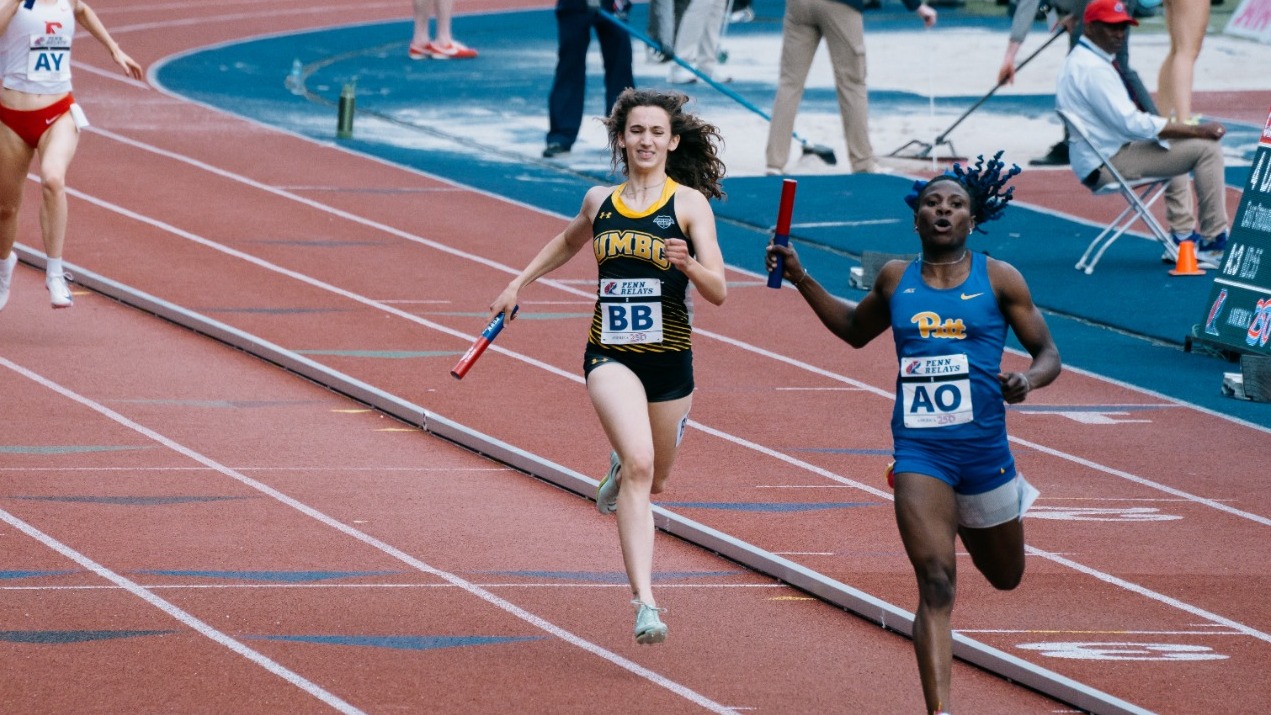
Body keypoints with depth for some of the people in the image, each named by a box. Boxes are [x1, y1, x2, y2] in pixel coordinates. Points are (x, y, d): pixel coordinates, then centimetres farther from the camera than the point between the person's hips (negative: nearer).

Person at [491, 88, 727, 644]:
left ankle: (620, 471, 56)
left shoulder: (689, 203, -4)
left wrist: (688, 265, -30)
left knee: (653, 481, 17)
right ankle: (645, 603, -29)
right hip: (610, 354, 0)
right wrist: (517, 285, 27)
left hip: (670, 357, 0)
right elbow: (568, 243, 29)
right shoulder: (600, 201, 5)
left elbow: (718, 293, -11)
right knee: (639, 465, -23)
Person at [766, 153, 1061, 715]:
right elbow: (856, 330, 27)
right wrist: (800, 279, 17)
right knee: (935, 582, -17)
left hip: (984, 446, 0)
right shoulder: (896, 279, 7)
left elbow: (1048, 354, 4)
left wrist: (1029, 379, -19)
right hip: (919, 450, 0)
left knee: (1005, 577, 22)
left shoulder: (999, 279, 0)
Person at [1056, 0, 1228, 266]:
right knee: (1206, 148, -12)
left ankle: (1183, 238, 25)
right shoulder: (1093, 68, -19)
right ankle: (1214, 243, -8)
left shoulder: (1076, 61, 14)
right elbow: (1133, 124, -25)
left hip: (1092, 162, 11)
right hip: (1110, 162, -11)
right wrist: (1197, 130, -20)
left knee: (1176, 146, 33)